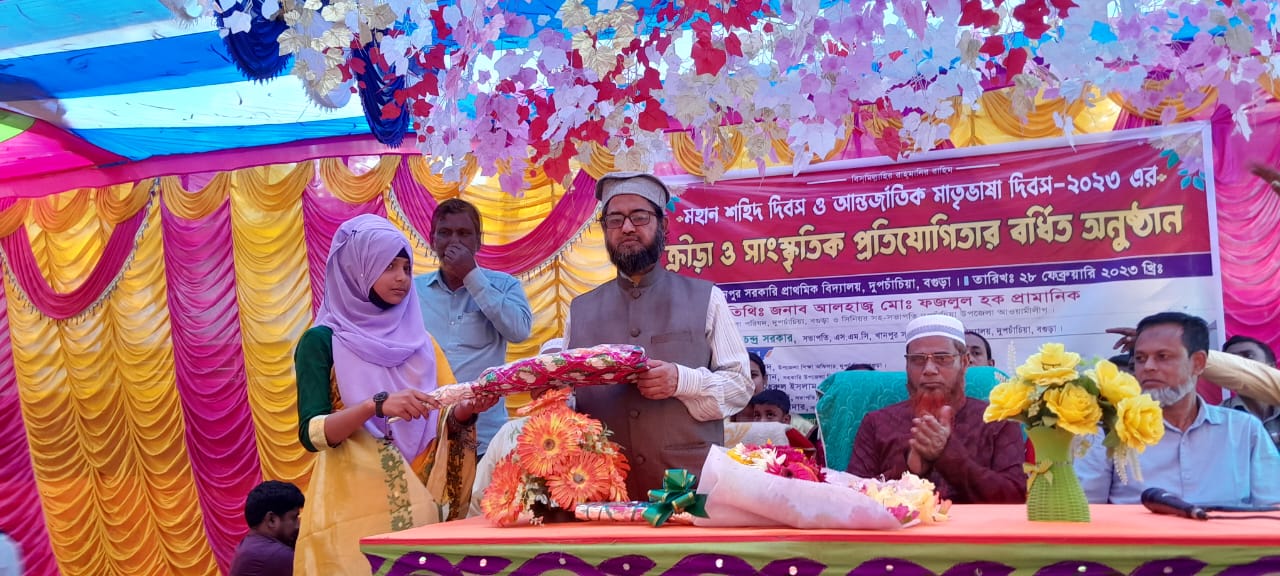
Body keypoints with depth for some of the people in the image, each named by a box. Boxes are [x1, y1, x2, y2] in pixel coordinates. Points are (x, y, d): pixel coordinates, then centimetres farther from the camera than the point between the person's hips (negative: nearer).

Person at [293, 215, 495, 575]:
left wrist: (465, 410, -13)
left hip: (417, 504, 4)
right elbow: (311, 433, -13)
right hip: (354, 507, -4)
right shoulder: (322, 341, -4)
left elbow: (441, 422, 9)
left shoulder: (419, 340, 11)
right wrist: (377, 405, -28)